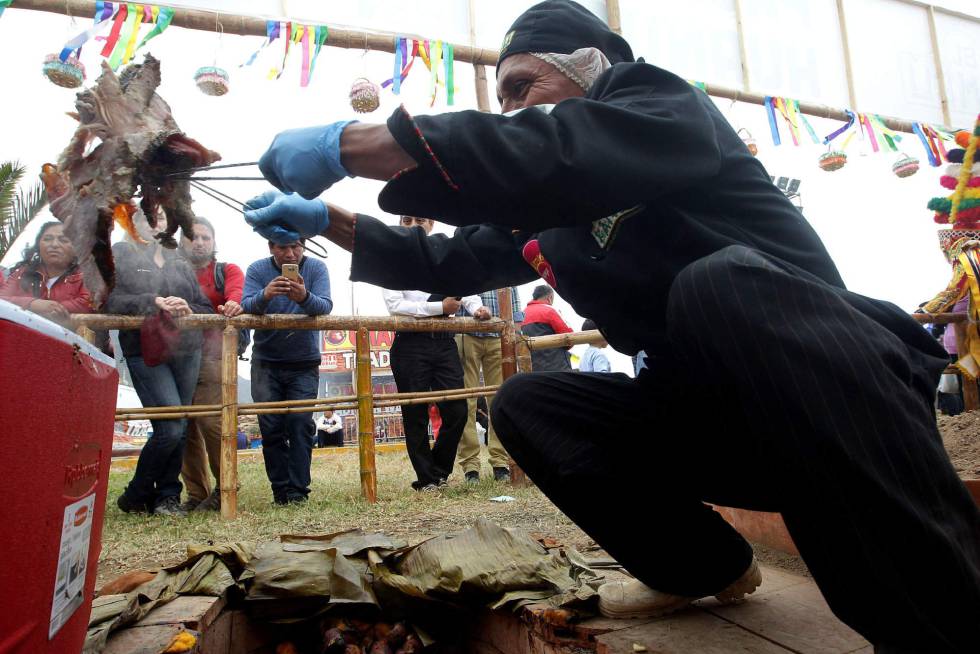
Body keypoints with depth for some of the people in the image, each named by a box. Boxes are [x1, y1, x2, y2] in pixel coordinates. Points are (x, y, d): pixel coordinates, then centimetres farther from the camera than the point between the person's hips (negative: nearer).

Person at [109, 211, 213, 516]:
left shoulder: (179, 261, 18)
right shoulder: (119, 254, 6)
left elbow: (206, 307, 14)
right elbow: (110, 300, -7)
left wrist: (188, 310, -6)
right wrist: (152, 302, -18)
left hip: (187, 352, 5)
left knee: (180, 429, 5)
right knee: (171, 428, -12)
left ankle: (167, 496, 18)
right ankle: (136, 496, 10)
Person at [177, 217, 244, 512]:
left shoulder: (227, 271, 13)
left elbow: (236, 291, -7)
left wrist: (233, 304, -32)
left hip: (212, 355, -4)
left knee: (212, 422, -14)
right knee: (184, 427, 4)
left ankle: (224, 488, 0)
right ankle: (197, 494, 13)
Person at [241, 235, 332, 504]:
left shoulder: (316, 268, -6)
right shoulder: (257, 270, -4)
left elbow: (325, 306, -21)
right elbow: (246, 306, -19)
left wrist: (304, 297, -43)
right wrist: (265, 295, -42)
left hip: (304, 363, -1)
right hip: (266, 362, 1)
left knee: (301, 424, -7)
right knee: (271, 427, 1)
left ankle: (297, 490, 1)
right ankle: (280, 488, 12)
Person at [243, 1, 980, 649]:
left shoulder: (665, 103, -9)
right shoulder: (546, 211, 11)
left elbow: (552, 154, -30)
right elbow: (449, 261, 17)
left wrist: (348, 143, -26)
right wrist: (325, 219, 10)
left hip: (836, 388, -6)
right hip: (705, 412, 7)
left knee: (720, 280, -35)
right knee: (525, 404, -4)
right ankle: (705, 565, 10)